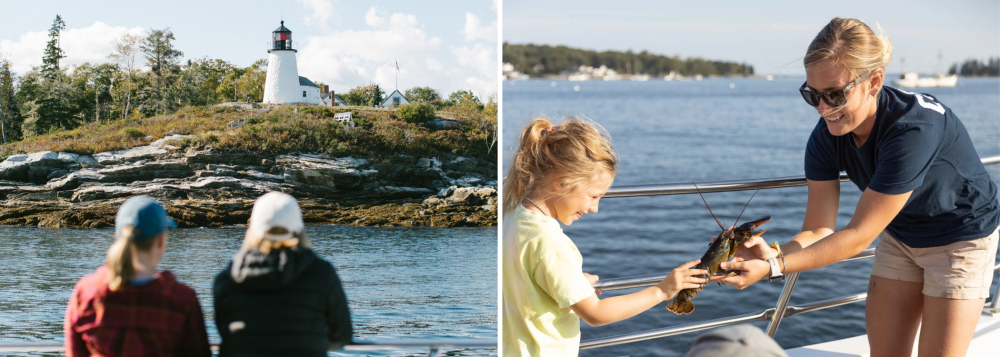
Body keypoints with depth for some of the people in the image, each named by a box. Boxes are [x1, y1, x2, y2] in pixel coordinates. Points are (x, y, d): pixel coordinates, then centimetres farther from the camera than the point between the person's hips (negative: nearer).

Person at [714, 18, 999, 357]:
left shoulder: (913, 130, -38)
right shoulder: (826, 138, -19)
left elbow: (858, 235, -35)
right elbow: (819, 231, -16)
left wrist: (774, 267, -40)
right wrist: (771, 253, -38)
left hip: (960, 237, -5)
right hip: (900, 236, 6)